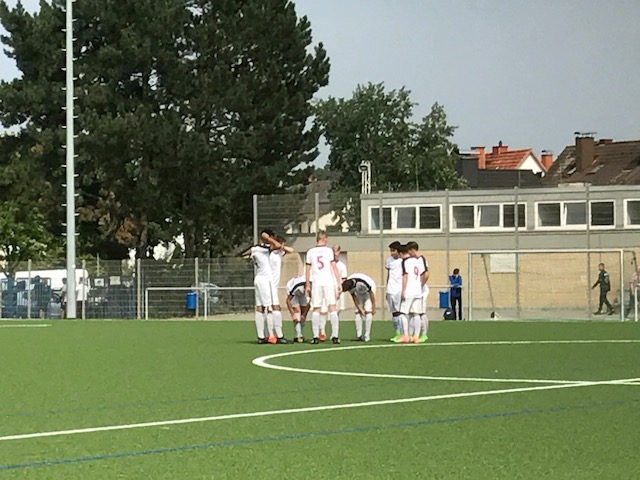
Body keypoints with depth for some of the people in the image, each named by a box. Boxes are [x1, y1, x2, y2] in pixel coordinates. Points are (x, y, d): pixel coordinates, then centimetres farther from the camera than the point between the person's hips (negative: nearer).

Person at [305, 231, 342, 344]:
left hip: (316, 283, 2)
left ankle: (316, 337, 1)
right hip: (329, 282, -1)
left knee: (316, 309, 5)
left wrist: (307, 285, 16)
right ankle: (335, 336, -4)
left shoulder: (310, 252, 6)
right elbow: (334, 268, -2)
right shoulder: (328, 250, 0)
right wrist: (339, 283, 1)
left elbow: (307, 270, 8)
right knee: (332, 308, 1)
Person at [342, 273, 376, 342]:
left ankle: (367, 335, -15)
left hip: (368, 290, -5)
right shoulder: (348, 284, -25)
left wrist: (373, 308, -18)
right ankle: (358, 335, -4)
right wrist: (360, 309, -12)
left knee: (368, 311, -16)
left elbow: (371, 294, -26)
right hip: (359, 293, 5)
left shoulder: (362, 283, -42)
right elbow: (354, 298, -11)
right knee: (358, 312, -6)